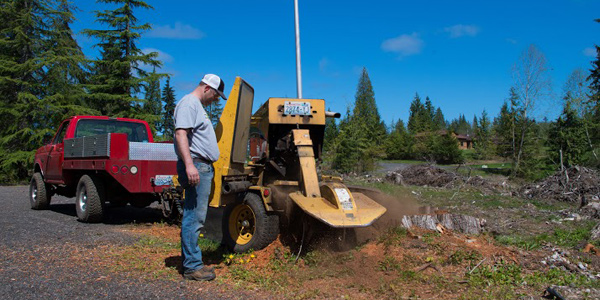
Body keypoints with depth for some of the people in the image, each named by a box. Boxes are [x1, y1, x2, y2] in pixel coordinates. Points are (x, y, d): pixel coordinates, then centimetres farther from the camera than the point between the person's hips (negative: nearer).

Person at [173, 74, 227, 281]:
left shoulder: (198, 106, 24)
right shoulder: (188, 103, -8)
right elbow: (180, 134, -21)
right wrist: (189, 164, -30)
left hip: (203, 167, 11)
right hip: (195, 166, -11)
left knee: (195, 217, 13)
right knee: (194, 217, -8)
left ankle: (191, 262, 21)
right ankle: (192, 267, -2)